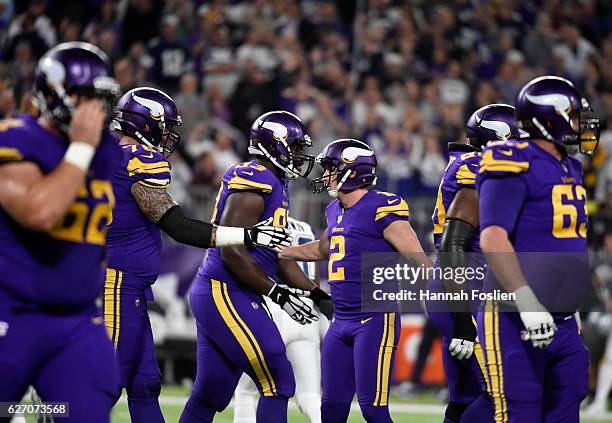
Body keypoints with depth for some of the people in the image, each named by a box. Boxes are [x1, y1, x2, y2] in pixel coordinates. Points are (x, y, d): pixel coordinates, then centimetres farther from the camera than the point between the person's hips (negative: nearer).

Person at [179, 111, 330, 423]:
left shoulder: (276, 185, 18)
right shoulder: (254, 181, -14)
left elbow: (280, 256, 22)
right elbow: (232, 251, -21)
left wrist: (316, 293, 14)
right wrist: (279, 294, -19)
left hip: (217, 297, 10)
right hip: (225, 294, -10)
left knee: (210, 397, 12)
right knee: (278, 384, -9)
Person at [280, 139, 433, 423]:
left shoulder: (381, 211, -13)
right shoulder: (335, 210, 13)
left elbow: (420, 261, -16)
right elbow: (321, 250, 34)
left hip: (375, 320, -9)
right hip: (341, 322, 9)